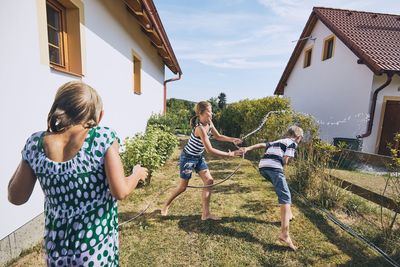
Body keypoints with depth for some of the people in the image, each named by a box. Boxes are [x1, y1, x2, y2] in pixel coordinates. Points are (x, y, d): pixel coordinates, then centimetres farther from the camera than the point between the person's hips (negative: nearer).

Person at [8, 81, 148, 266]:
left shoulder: (35, 143, -10)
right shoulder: (103, 137, -21)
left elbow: (16, 198, 1)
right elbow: (120, 192, -23)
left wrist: (28, 152, 8)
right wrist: (137, 173, -5)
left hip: (55, 247, 4)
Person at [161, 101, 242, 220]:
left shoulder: (209, 123, -5)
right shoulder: (200, 128, -31)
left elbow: (218, 136, 11)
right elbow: (210, 150, -32)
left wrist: (232, 139, -4)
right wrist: (229, 154, -28)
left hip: (199, 157, 8)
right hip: (188, 158, -8)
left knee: (209, 181, 0)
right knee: (183, 186, 5)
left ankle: (206, 213, 11)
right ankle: (166, 205, 33)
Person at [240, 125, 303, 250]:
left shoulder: (277, 141, 33)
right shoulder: (292, 143, 13)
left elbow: (261, 145, 21)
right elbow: (285, 160, 0)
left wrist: (248, 148, 13)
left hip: (262, 167, 8)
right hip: (274, 167, -7)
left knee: (282, 189, 30)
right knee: (286, 197, -7)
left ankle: (287, 214, 38)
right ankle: (284, 234, -19)